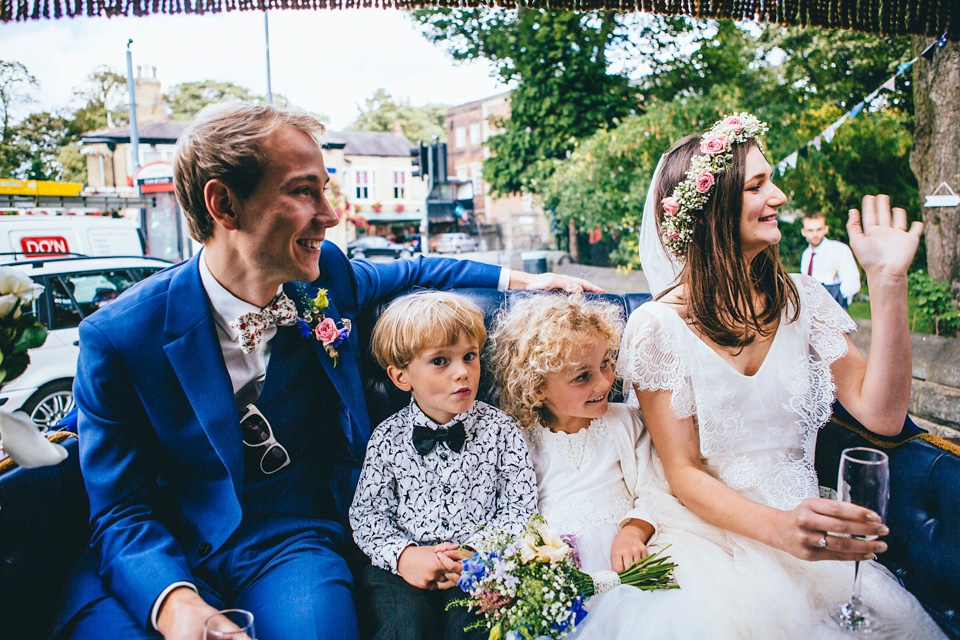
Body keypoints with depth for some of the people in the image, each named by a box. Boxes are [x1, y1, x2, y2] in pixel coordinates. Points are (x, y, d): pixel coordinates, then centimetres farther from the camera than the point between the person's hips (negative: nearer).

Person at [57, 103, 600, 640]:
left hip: (290, 539, 1)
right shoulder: (118, 338, -13)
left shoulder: (326, 275, -4)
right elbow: (121, 511, -10)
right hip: (164, 557, -1)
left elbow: (408, 273, 18)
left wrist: (518, 278, 15)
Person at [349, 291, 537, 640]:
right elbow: (367, 511, 6)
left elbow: (520, 506, 1)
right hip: (408, 569, 1)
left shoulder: (499, 428, 1)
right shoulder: (388, 438, 2)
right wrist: (403, 554, -12)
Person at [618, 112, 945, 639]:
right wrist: (779, 529, -28)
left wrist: (888, 283, -11)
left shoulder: (799, 299, 4)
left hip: (802, 527, 4)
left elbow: (881, 414, -5)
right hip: (710, 531, -4)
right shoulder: (658, 327, -11)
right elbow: (684, 475, -11)